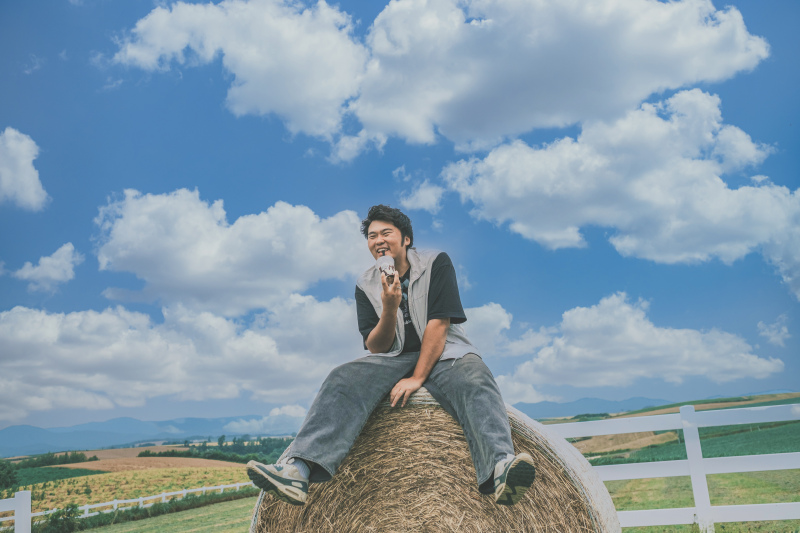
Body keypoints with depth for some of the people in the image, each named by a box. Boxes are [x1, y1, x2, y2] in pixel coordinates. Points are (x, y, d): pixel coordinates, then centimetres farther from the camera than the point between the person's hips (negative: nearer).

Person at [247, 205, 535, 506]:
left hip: (444, 355, -2)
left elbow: (439, 324, -12)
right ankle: (298, 469, -46)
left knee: (476, 382, -36)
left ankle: (499, 467, -61)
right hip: (394, 358, 2)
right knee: (342, 379, -27)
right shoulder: (366, 286, 7)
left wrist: (417, 378, -20)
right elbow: (375, 348, -1)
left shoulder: (437, 264, -2)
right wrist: (389, 309, -20)